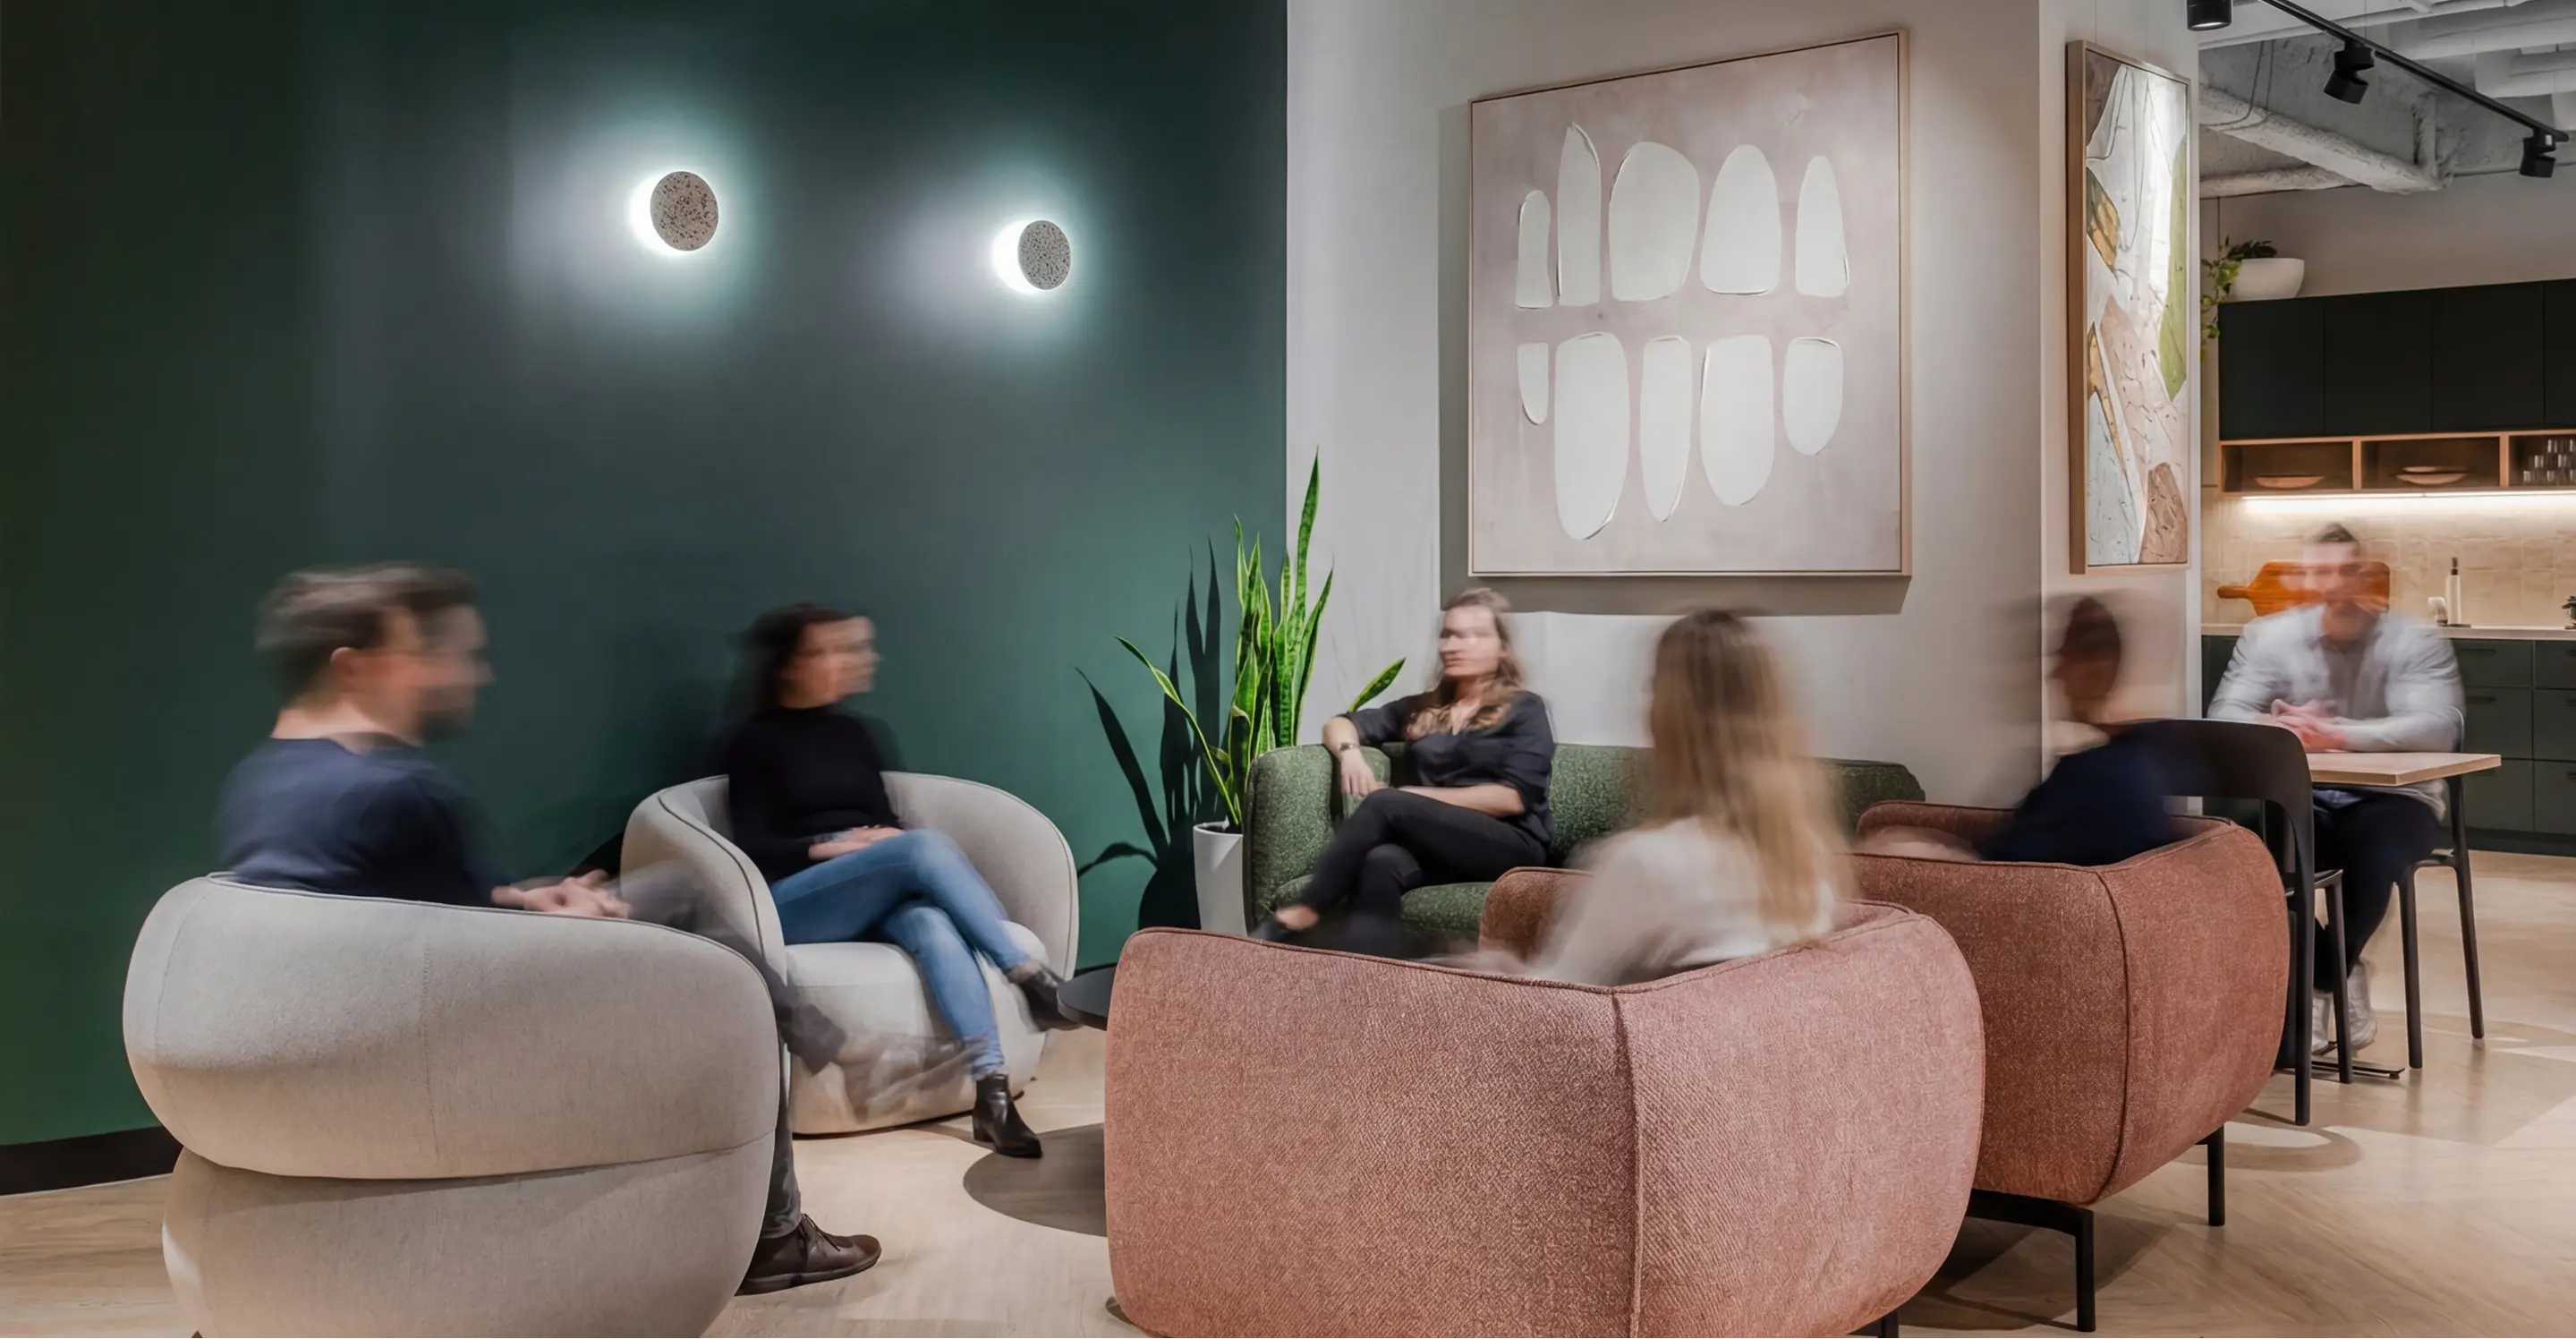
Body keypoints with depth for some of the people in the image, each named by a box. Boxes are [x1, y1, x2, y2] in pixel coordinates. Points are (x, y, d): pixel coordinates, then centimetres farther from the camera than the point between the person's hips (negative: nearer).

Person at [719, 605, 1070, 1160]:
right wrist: (832, 846, -18)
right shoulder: (755, 739, 3)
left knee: (933, 926, -34)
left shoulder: (854, 733, 20)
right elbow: (752, 849, -5)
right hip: (793, 904, -4)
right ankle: (1029, 976, -30)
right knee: (927, 846, -33)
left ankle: (992, 1089, -46)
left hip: (876, 898, 5)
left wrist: (899, 841, -6)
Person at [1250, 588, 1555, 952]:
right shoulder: (1422, 709, 22)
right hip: (1436, 846, 4)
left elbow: (1513, 797, -7)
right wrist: (1349, 750, -4)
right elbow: (1339, 724, 22)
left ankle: (1301, 914, -25)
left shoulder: (1524, 709, 7)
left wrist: (1411, 798, -10)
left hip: (1511, 846, -4)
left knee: (1386, 804, -28)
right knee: (1380, 864, -34)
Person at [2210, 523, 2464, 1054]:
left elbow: (2437, 728, -22)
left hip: (2393, 798, -2)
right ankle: (2339, 982, -10)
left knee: (2372, 853, -35)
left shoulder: (2416, 642, -6)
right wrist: (2280, 727, -30)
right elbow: (2224, 716, -7)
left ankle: (2318, 986, -11)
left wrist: (2340, 735, -36)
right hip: (2302, 799, 2)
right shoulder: (2270, 636, 1)